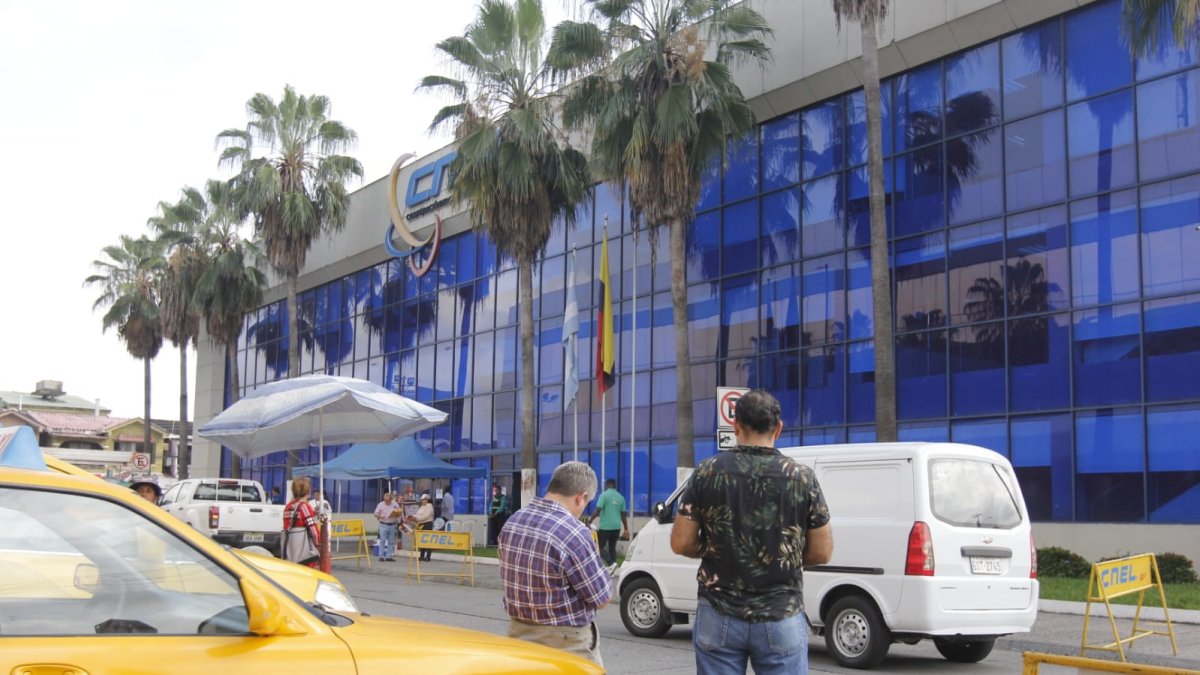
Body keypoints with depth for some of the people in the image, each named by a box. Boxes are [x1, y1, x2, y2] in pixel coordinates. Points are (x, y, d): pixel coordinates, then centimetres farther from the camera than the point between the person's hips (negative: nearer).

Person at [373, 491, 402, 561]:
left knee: (391, 541, 5)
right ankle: (381, 556, -2)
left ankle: (389, 556, 10)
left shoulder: (395, 505, 3)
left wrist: (396, 515, -14)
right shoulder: (380, 505, -1)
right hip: (383, 525, -2)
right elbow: (376, 514, 1)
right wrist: (379, 516, -20)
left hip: (392, 525, 2)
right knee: (382, 540, -5)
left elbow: (399, 514, 8)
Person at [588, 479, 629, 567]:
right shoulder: (621, 497, 9)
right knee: (612, 548, 14)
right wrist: (626, 529, 18)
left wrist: (590, 520, -3)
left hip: (605, 526, -5)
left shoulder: (604, 495, -8)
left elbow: (598, 510, -15)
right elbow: (623, 515, 12)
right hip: (616, 527, 5)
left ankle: (611, 564, -17)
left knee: (600, 547, 3)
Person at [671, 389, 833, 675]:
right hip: (782, 618, 0)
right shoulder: (802, 477, -4)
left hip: (718, 616, 1)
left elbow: (681, 543, -3)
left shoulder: (707, 472, -4)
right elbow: (821, 553, -1)